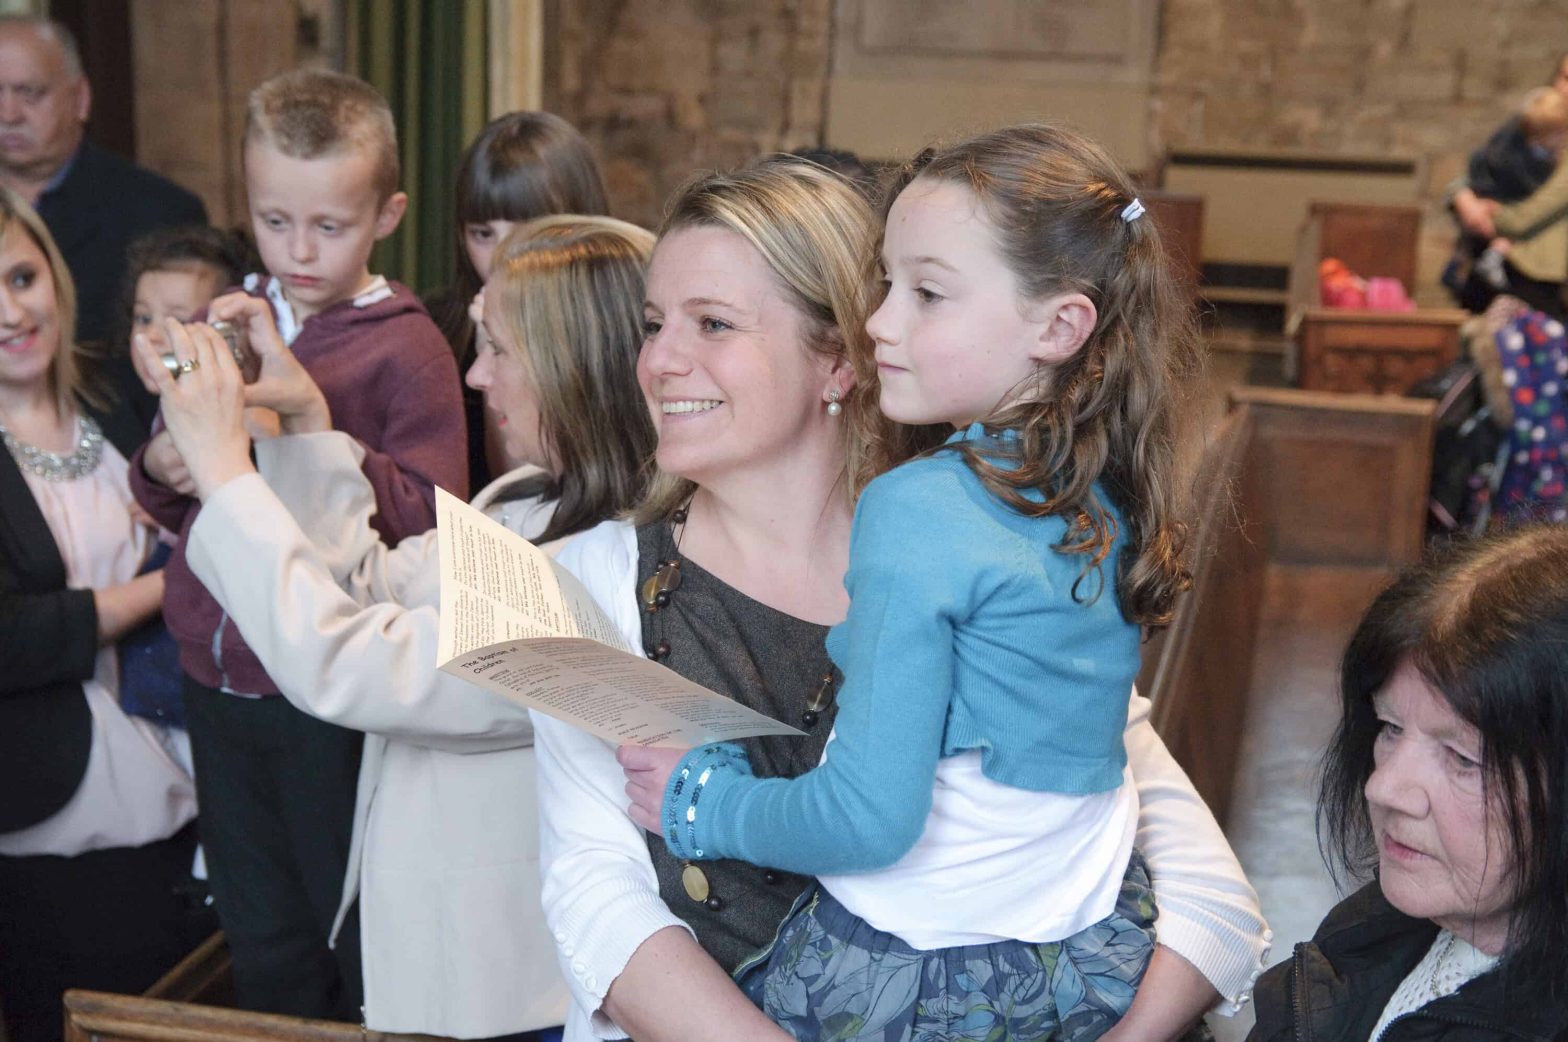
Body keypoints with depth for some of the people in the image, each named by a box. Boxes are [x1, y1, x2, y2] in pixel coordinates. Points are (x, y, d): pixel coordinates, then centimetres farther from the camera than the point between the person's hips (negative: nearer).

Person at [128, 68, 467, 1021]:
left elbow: (431, 521, -23)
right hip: (221, 686, 6)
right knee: (264, 941, 21)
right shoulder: (227, 325, 7)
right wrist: (162, 470, -7)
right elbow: (168, 501, 16)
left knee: (363, 944, 10)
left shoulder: (406, 347, -11)